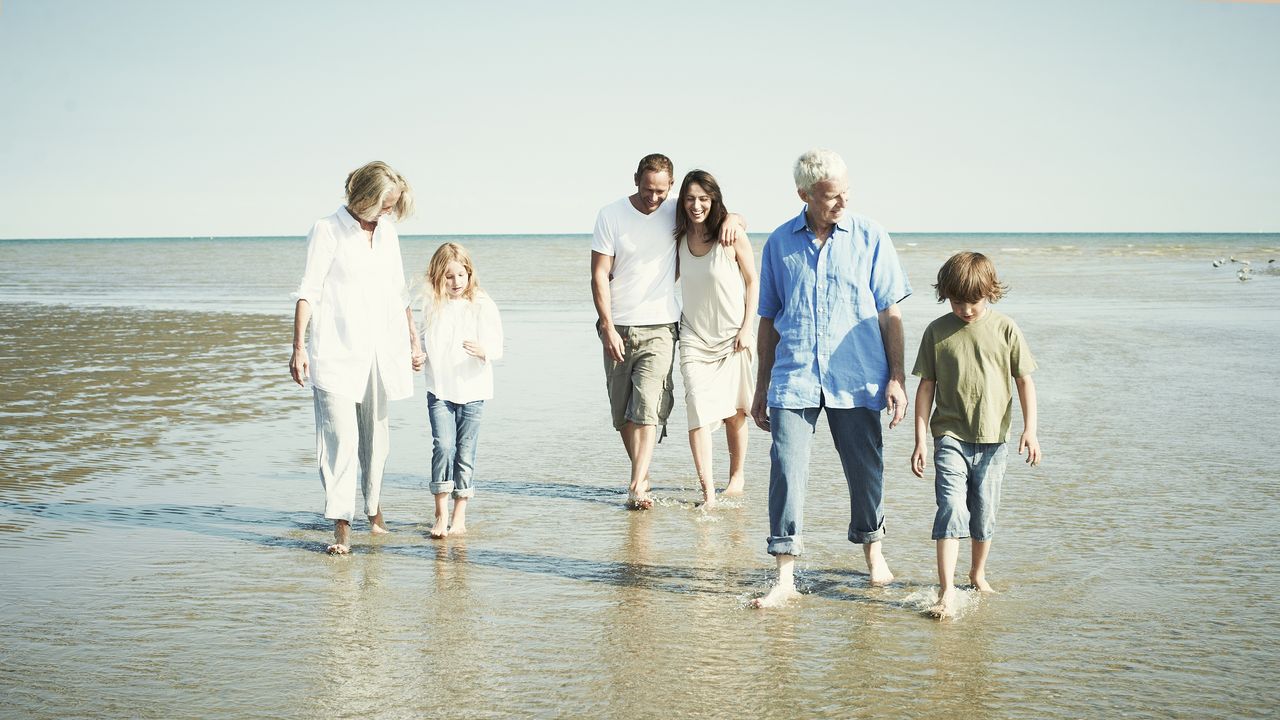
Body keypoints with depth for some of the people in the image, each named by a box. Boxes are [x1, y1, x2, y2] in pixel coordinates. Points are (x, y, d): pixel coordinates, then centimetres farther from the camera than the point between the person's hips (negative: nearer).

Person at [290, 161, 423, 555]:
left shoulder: (387, 232, 13)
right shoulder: (328, 230, -4)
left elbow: (399, 293, 21)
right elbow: (308, 292, -7)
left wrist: (413, 341, 20)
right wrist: (299, 348, -13)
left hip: (378, 352, 6)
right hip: (336, 352, -5)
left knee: (375, 435, 12)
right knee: (340, 436, -12)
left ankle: (374, 508, 27)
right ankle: (341, 525, -10)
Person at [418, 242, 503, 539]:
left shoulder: (482, 305, -5)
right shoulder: (431, 305, 5)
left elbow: (497, 346, -9)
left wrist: (483, 351, -29)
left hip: (472, 390, -1)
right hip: (439, 389, 1)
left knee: (465, 452, 5)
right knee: (443, 445, -11)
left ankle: (459, 515, 17)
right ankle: (441, 514, -4)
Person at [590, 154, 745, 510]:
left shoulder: (676, 214, 4)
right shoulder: (610, 215, 1)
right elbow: (600, 274, -2)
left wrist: (731, 219, -9)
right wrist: (607, 326, -10)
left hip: (659, 328, -1)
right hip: (618, 328, 1)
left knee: (648, 406, -15)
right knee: (622, 412, 6)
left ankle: (637, 486, -18)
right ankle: (642, 475, 21)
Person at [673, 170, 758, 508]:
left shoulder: (731, 236, -9)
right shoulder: (680, 238, 2)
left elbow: (752, 283, -2)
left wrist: (746, 328, -7)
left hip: (732, 336, -2)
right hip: (694, 337, 2)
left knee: (734, 412, 9)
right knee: (698, 411, -13)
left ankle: (736, 475, 30)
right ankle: (707, 491, -15)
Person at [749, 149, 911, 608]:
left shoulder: (870, 238, 2)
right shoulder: (779, 243, 7)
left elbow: (889, 313, 3)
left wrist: (896, 378, -2)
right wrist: (761, 387, 13)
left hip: (857, 380, 0)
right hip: (793, 379, 1)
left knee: (865, 470, 9)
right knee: (786, 471, -7)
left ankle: (871, 546, 35)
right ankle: (785, 577, -1)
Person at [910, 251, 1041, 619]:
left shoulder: (1005, 329, 0)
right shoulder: (937, 331, 0)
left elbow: (1024, 381, 5)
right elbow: (926, 386, 3)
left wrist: (1030, 429, -4)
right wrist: (920, 440, 0)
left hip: (992, 438, 1)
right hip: (950, 437, -1)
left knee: (984, 515, 11)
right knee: (951, 510, -13)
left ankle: (978, 574, 34)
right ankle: (947, 593, -15)